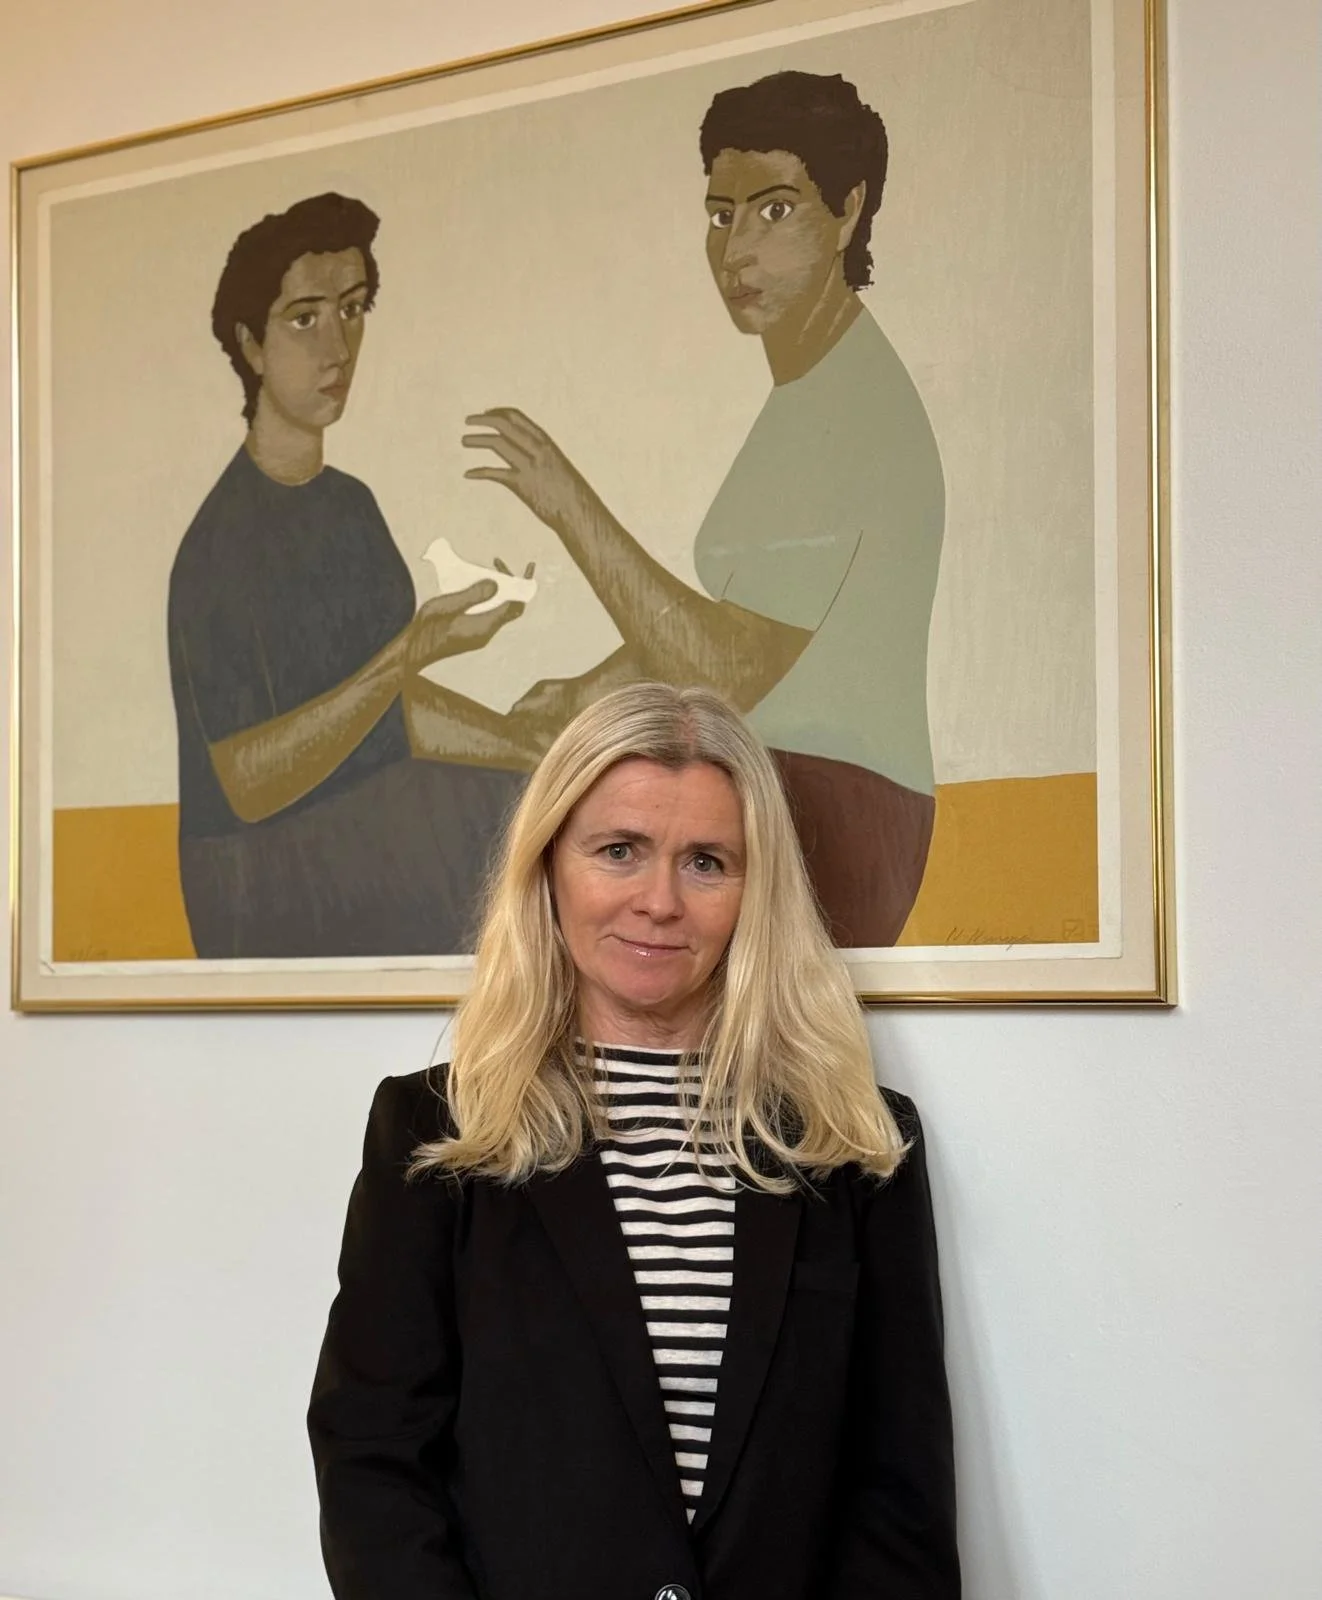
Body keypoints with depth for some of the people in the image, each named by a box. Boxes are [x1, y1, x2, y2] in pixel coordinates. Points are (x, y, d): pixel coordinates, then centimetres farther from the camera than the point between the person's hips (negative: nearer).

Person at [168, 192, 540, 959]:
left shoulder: (352, 505, 7)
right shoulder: (219, 543, -18)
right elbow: (248, 782, -21)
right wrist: (409, 655, -29)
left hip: (381, 827, 8)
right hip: (283, 889, -8)